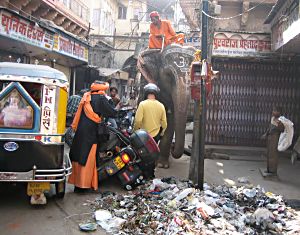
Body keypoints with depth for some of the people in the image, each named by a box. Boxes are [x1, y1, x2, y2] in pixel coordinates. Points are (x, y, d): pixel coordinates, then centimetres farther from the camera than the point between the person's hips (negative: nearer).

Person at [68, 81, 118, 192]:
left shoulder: (86, 97, 14)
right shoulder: (101, 98, -6)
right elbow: (112, 113, -5)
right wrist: (117, 109, 11)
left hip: (80, 130, 7)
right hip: (91, 132, -7)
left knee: (78, 155, 11)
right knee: (87, 158, -1)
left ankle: (76, 182, 20)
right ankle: (83, 185, 2)